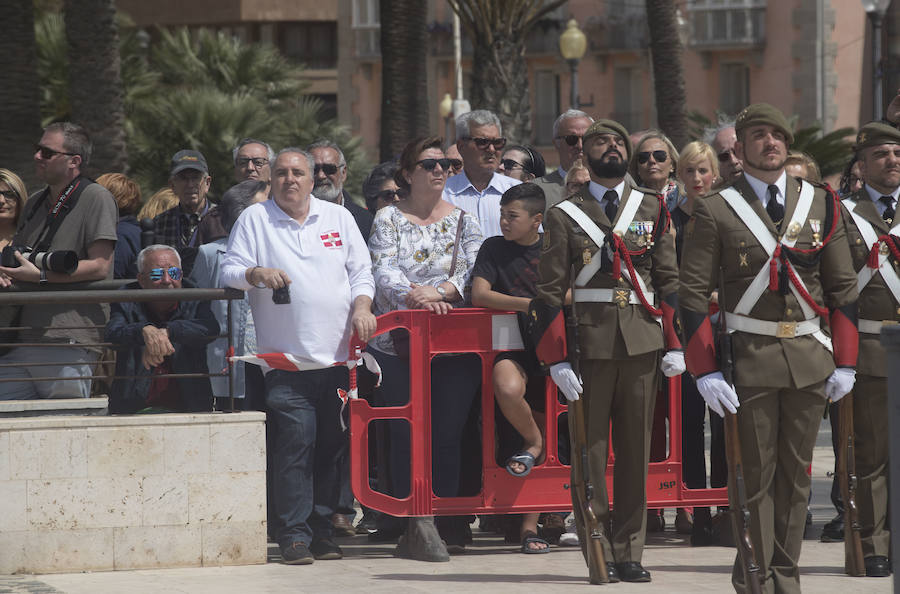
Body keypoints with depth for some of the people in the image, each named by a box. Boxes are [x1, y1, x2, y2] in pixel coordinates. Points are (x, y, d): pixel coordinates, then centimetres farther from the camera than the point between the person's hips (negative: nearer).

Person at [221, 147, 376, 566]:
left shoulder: (338, 218, 15)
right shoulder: (254, 220, 8)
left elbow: (361, 270, 16)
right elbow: (229, 272, 4)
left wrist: (362, 306, -2)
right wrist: (256, 273, -17)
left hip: (338, 357, 3)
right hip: (287, 359, -3)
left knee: (332, 445, 4)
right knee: (295, 445, -10)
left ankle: (322, 528, 12)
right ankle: (295, 535, -6)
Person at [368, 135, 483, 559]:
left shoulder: (461, 219, 12)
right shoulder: (388, 219, 6)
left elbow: (475, 270, 0)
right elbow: (384, 273, -7)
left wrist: (441, 291, -16)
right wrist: (417, 298, -24)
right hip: (399, 344, -2)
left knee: (447, 435, 0)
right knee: (407, 434, -7)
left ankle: (447, 521, 7)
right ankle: (416, 525, -7)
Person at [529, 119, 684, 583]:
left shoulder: (653, 209, 12)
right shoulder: (564, 215, 5)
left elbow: (669, 280, 10)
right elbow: (550, 292, 2)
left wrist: (674, 345, 1)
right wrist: (557, 359, -6)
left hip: (643, 344, 2)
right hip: (589, 345, -2)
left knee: (636, 449, 4)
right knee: (590, 449, -1)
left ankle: (629, 552, 10)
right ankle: (599, 551, 3)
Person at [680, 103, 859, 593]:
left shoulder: (821, 205, 7)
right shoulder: (715, 212, -3)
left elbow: (843, 287, 10)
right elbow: (693, 294, -4)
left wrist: (845, 363, 4)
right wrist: (706, 372, -11)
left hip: (809, 356, 3)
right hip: (749, 357, -3)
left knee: (796, 471, 8)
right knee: (754, 473, 0)